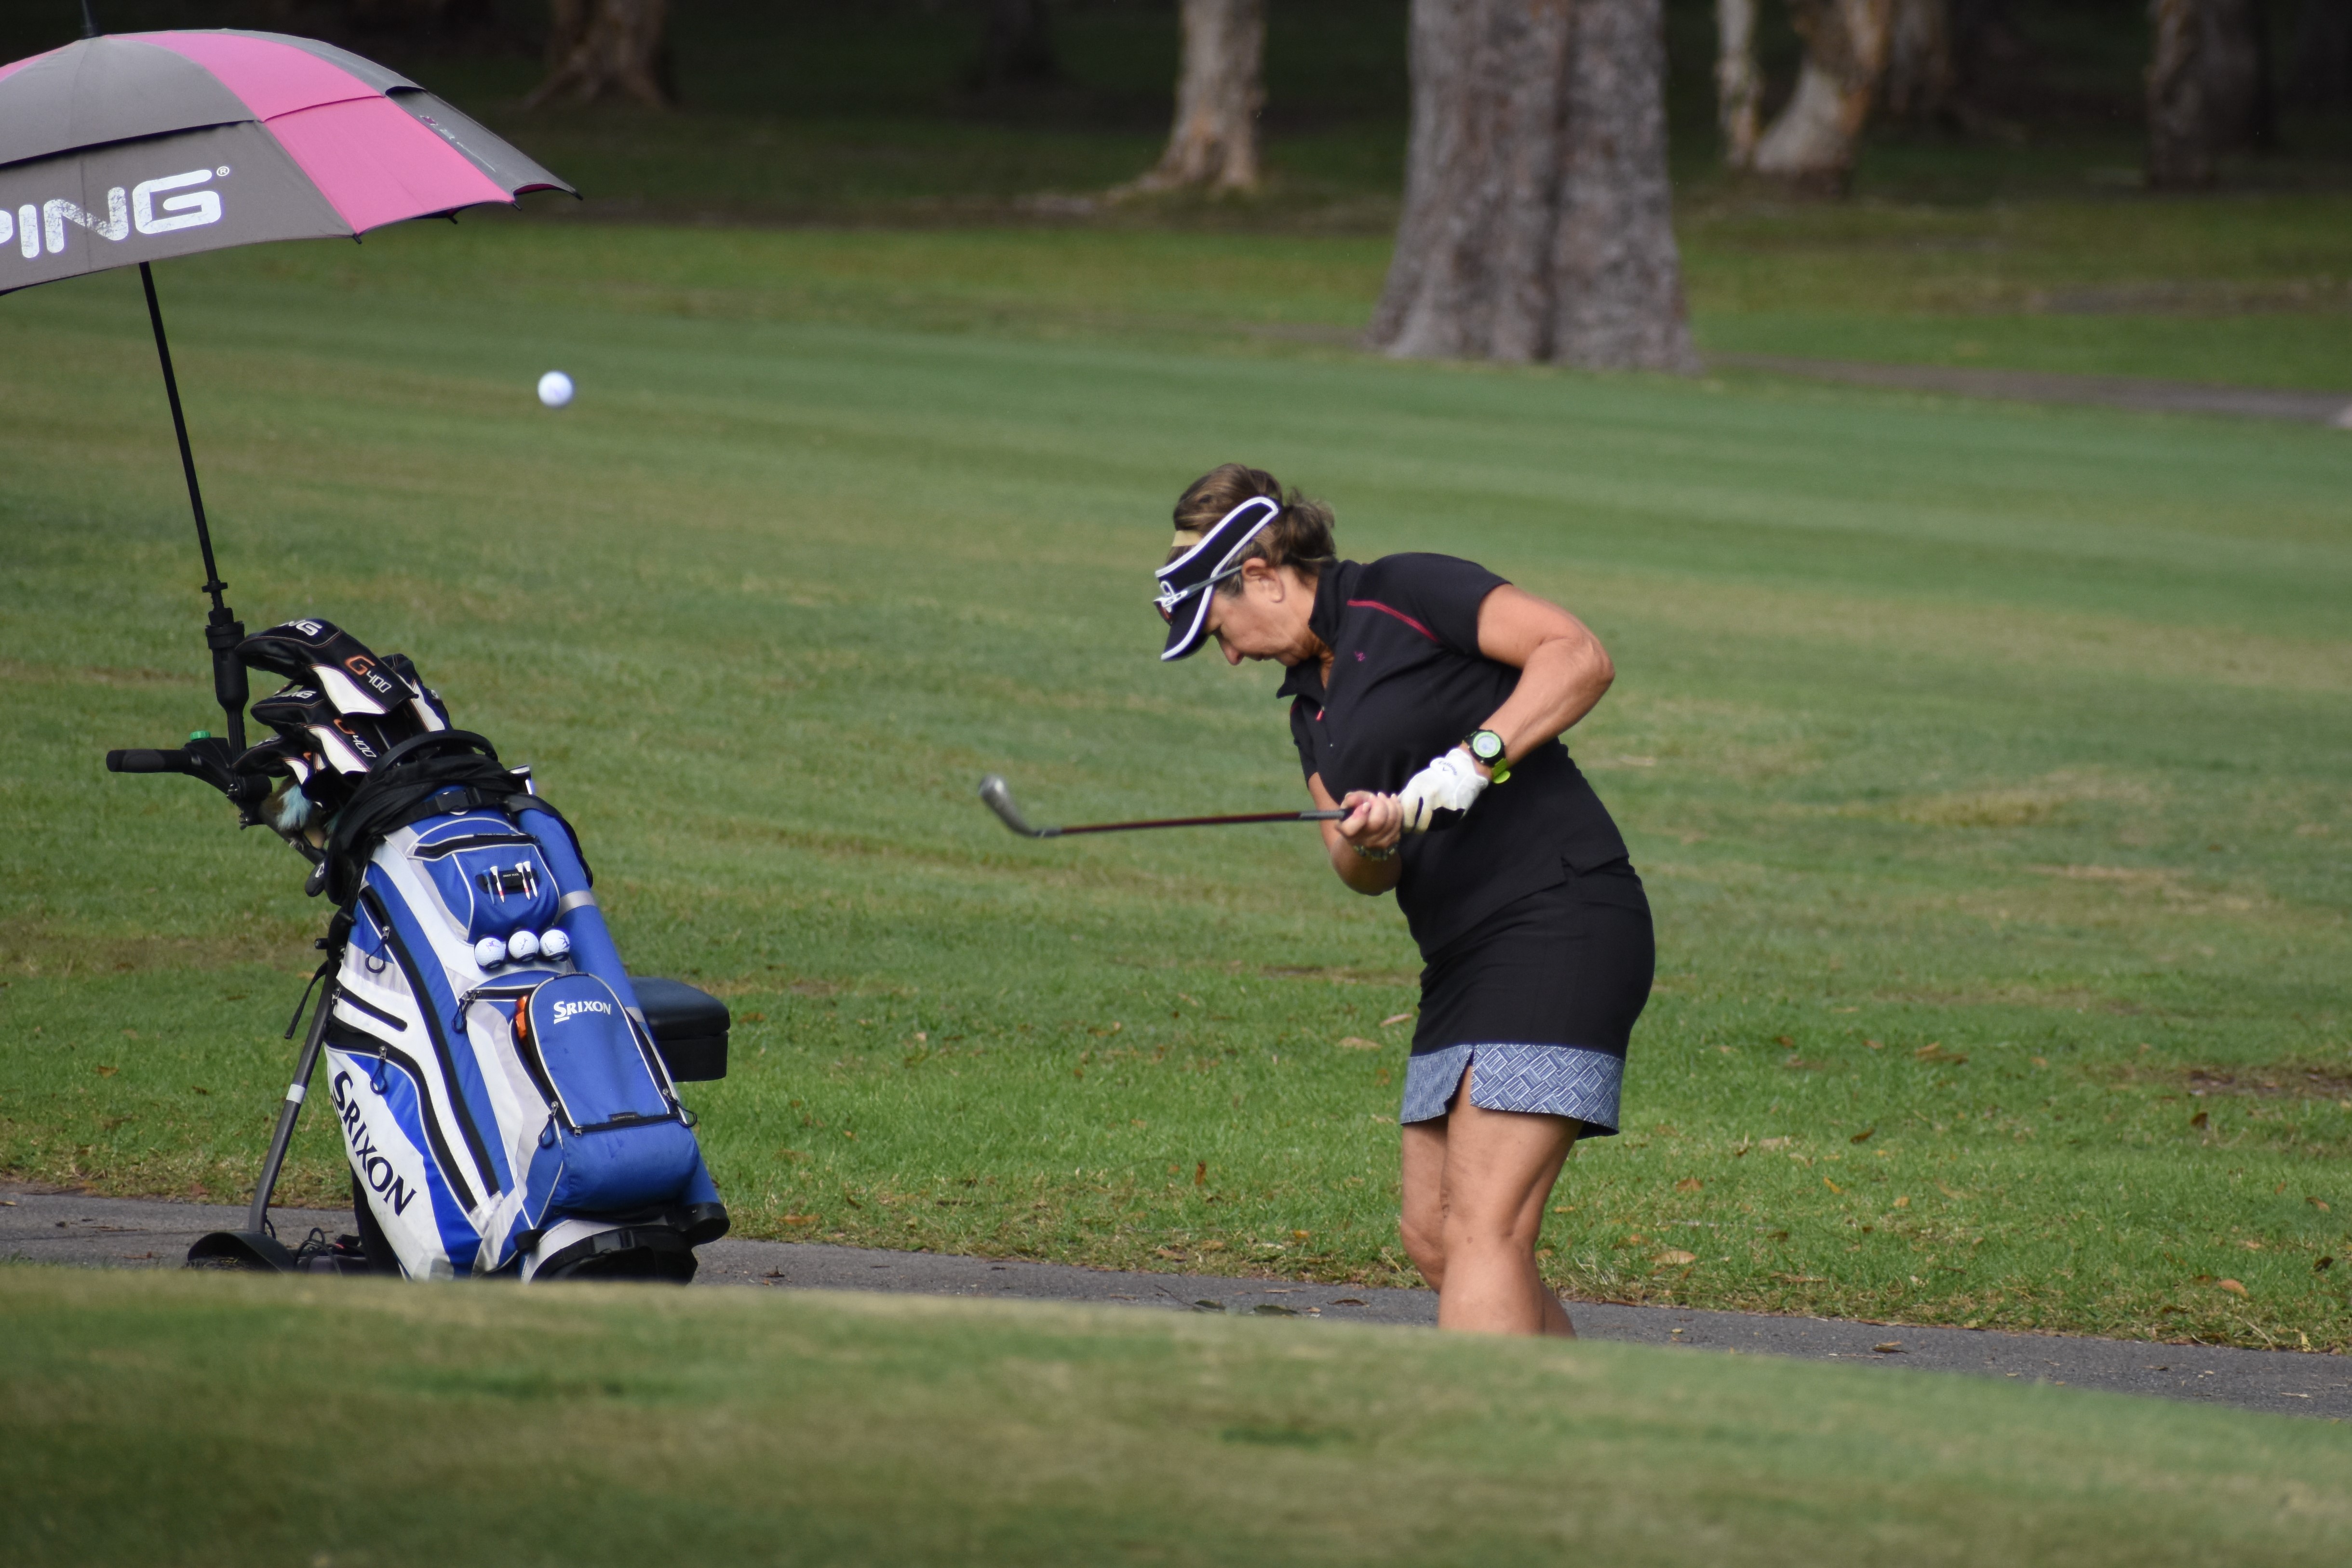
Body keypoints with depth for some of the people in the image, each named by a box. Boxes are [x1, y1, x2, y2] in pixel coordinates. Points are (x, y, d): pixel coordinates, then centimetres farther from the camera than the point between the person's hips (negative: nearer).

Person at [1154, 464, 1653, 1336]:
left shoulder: (1407, 595, -4)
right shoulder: (1311, 703, 20)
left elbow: (1581, 656, -14)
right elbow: (1363, 871, 10)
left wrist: (1477, 758, -23)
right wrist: (1362, 843, -13)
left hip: (1561, 927, -10)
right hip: (1463, 961, 10)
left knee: (1483, 1229, -16)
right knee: (1433, 1239, 8)